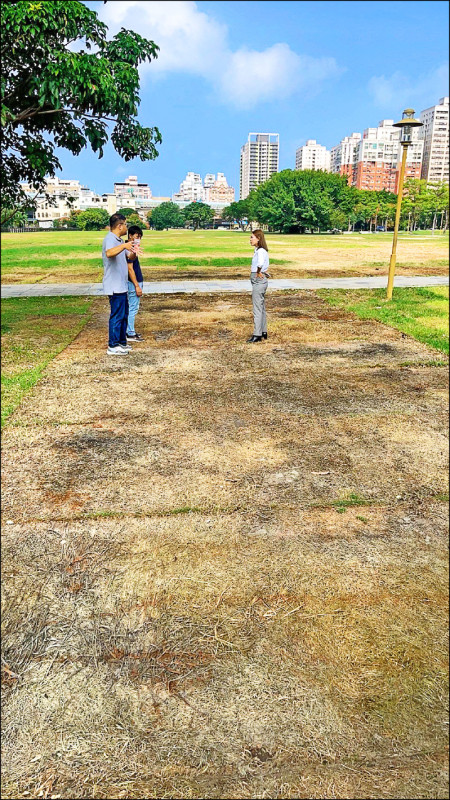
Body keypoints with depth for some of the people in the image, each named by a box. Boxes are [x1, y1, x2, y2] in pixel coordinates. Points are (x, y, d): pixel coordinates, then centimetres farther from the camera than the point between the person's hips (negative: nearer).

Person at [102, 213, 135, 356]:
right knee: (117, 315, -7)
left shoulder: (119, 240, 18)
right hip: (115, 286, -10)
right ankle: (113, 346, -1)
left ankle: (121, 342, 26)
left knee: (123, 315, 16)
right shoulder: (110, 239, -15)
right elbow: (109, 253, -37)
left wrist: (133, 250, 8)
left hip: (121, 285, 10)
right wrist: (124, 246, -51)